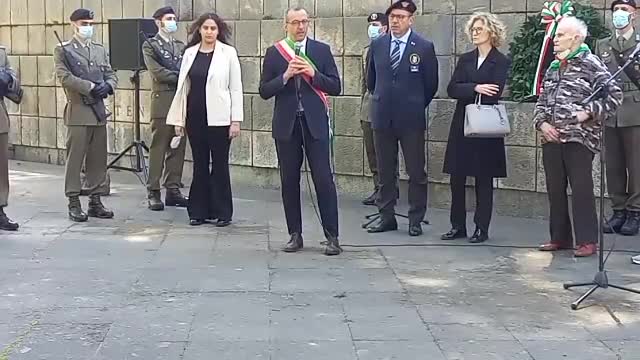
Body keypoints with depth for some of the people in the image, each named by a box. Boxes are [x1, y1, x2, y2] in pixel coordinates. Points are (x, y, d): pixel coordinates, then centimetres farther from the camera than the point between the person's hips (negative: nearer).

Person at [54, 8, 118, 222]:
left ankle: (95, 201, 14)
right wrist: (91, 87, -17)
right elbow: (65, 77, -12)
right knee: (75, 159, -3)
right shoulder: (63, 50, 0)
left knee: (98, 160, 7)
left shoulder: (100, 50, 17)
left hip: (99, 111, 5)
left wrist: (108, 86, -10)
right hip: (78, 112, -5)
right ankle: (73, 203, 2)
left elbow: (111, 74, 13)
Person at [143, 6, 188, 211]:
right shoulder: (150, 45, 3)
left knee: (178, 148, 5)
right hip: (162, 101, -5)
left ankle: (173, 190, 11)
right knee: (158, 148, -4)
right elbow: (157, 72, -9)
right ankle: (153, 192, -1)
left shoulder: (181, 46, 19)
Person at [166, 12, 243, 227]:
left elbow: (236, 88, -2)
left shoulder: (228, 53, -2)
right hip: (195, 117, 3)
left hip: (219, 118, -3)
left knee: (220, 164, 3)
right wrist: (178, 119, 6)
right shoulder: (190, 53, 7)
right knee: (199, 164, 9)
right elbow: (183, 87, 9)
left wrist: (236, 120, -8)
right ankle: (199, 211, 16)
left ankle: (222, 212, 12)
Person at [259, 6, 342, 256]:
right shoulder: (274, 53, 5)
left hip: (315, 123, -1)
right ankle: (295, 235, 16)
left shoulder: (321, 50, 5)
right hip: (286, 124, 1)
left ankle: (332, 236, 0)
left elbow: (335, 87, 1)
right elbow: (264, 91, 1)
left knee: (323, 179, -5)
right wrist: (285, 76, -13)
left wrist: (313, 73, -13)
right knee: (289, 181, 6)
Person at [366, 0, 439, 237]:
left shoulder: (424, 47, -4)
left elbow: (431, 84, 4)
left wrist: (416, 106, 10)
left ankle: (416, 220, 9)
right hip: (382, 117, 3)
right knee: (385, 172, 9)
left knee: (416, 172, 2)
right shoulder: (377, 45, 6)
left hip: (411, 119, -3)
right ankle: (387, 217, 17)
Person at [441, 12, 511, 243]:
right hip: (462, 125, 5)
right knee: (457, 177, 4)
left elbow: (493, 93, -15)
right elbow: (451, 89, -1)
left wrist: (465, 91, -7)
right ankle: (458, 226, 13)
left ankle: (482, 228, 10)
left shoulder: (501, 62, -3)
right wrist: (475, 88, -16)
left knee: (484, 179, 2)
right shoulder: (465, 60, 11)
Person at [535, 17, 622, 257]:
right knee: (555, 190, 9)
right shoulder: (553, 68, 17)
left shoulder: (591, 64, -4)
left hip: (580, 138, -7)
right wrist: (542, 123, 2)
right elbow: (541, 102, 20)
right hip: (551, 138, 7)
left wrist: (589, 113, -17)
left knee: (581, 190, -5)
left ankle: (587, 241, 0)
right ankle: (560, 237, 19)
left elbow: (614, 95, -9)